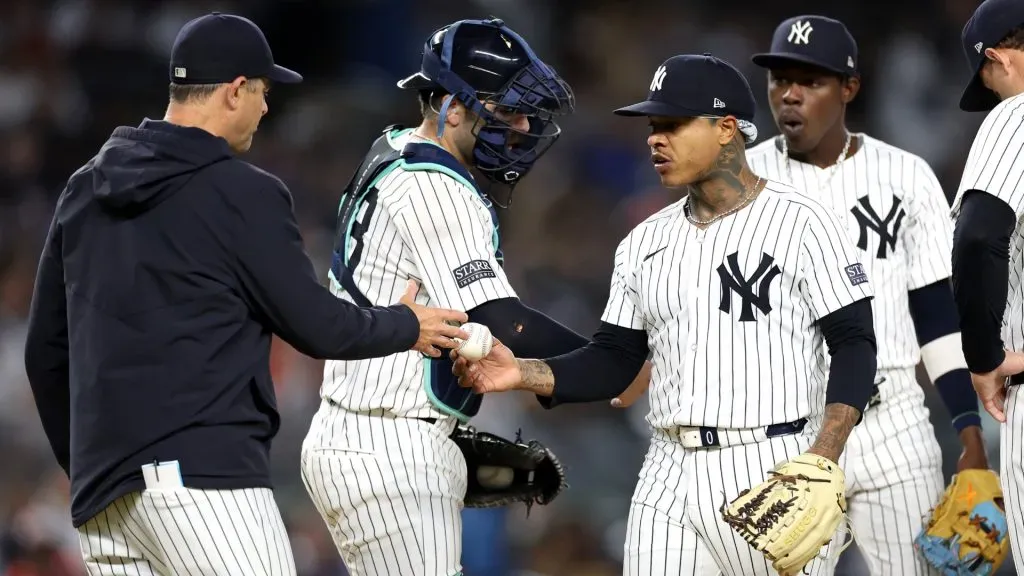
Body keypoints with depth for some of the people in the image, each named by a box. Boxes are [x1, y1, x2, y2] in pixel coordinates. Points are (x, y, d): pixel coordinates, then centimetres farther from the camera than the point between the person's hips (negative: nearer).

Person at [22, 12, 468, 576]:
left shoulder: (84, 191, 16)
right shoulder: (243, 194, -5)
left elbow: (46, 350, 18)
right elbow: (317, 327, -1)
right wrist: (407, 326, 18)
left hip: (100, 494, 7)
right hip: (203, 473, -7)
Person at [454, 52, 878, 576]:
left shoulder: (800, 223, -4)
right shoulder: (645, 242, 14)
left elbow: (854, 345, -7)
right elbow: (613, 363, 14)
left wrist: (822, 461, -19)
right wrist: (523, 374, -4)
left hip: (772, 473, -5)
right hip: (669, 477, 5)